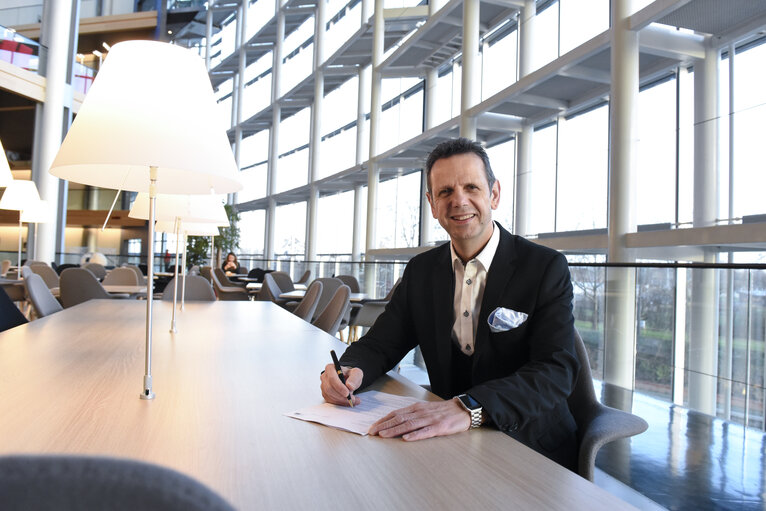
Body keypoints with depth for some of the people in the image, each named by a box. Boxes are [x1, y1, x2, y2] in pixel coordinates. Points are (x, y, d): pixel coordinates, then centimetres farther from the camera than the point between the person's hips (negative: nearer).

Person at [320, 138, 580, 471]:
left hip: (531, 451, -3)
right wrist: (350, 370, -18)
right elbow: (382, 342, 6)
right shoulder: (421, 270, 4)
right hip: (449, 444, 4)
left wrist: (470, 407, -39)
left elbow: (557, 371, -22)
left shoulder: (546, 268, -11)